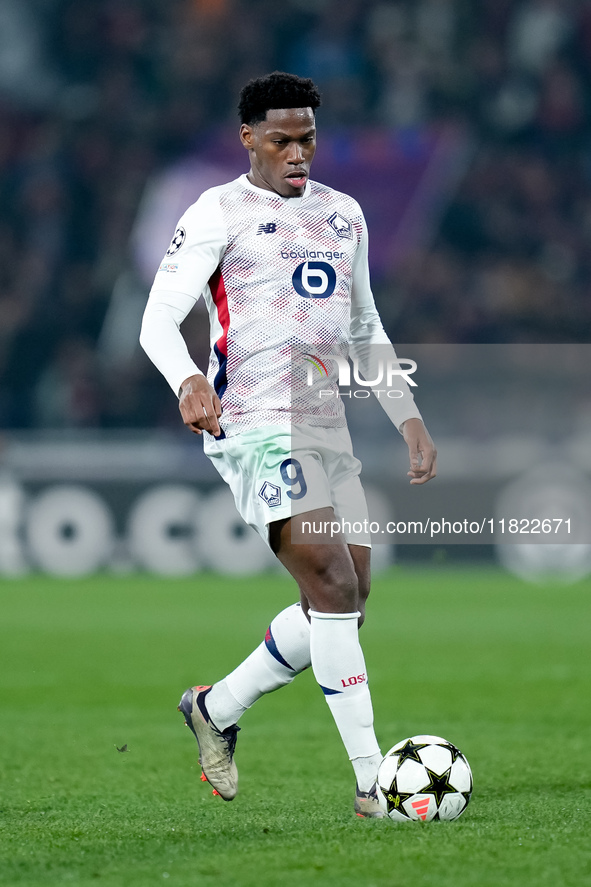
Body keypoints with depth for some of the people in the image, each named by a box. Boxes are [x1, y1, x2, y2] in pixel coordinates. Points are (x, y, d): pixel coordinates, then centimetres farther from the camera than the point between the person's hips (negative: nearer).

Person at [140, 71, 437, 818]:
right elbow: (158, 318, -11)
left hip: (328, 429, 8)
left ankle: (216, 709, 26)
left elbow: (365, 329, 27)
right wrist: (187, 381, -31)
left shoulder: (342, 214, 18)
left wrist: (409, 419, 18)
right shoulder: (220, 214, -2)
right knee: (335, 588, -18)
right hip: (257, 428, -8)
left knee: (341, 609, 5)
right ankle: (372, 781, -19)